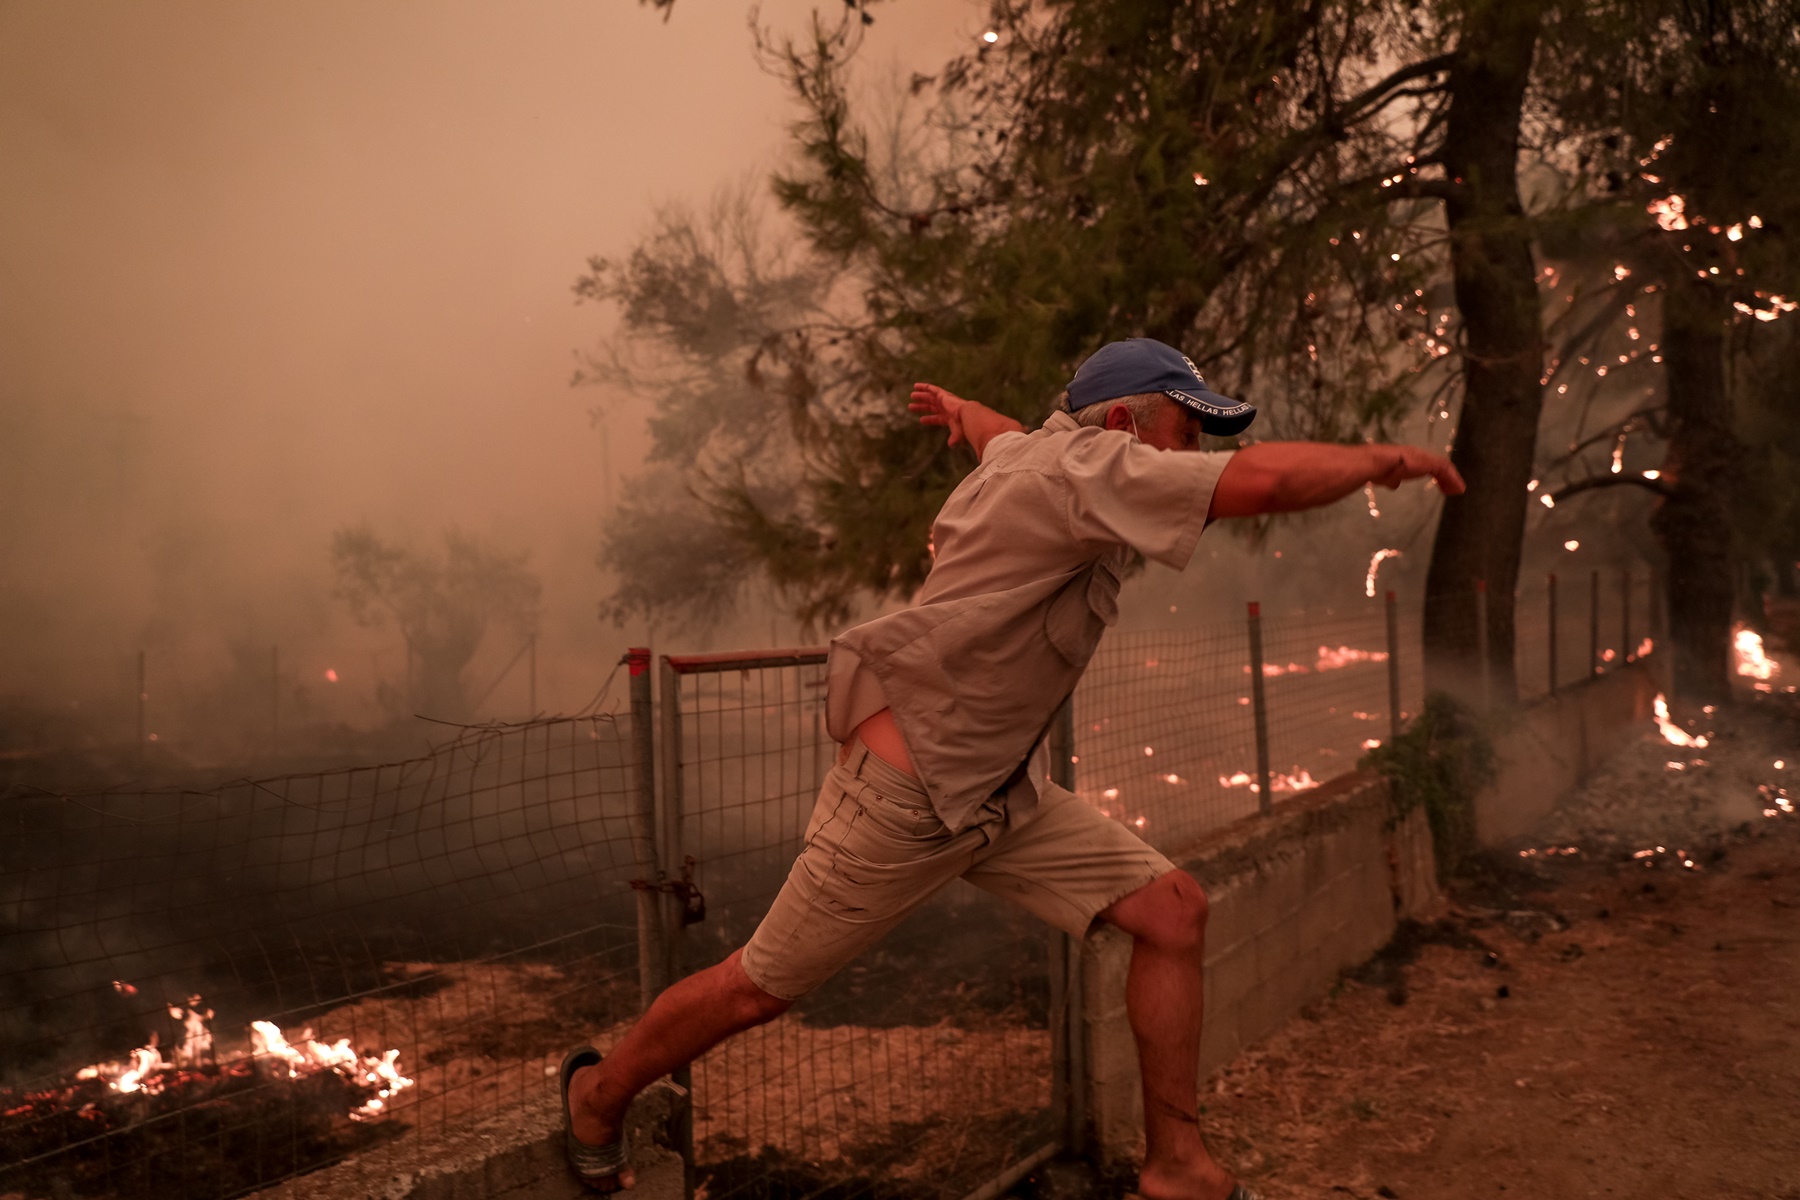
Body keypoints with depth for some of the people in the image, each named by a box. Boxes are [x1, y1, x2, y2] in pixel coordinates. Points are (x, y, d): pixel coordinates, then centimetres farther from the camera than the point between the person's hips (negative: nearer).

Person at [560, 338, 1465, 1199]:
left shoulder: (1029, 454, 8)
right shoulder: (1077, 466, -19)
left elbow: (1002, 434, 34)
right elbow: (1265, 480, -29)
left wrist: (961, 411, 56)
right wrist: (1382, 459, -14)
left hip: (1005, 792, 10)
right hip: (904, 791, -9)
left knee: (1173, 911, -1)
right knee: (761, 989, 5)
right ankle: (599, 1094, 31)